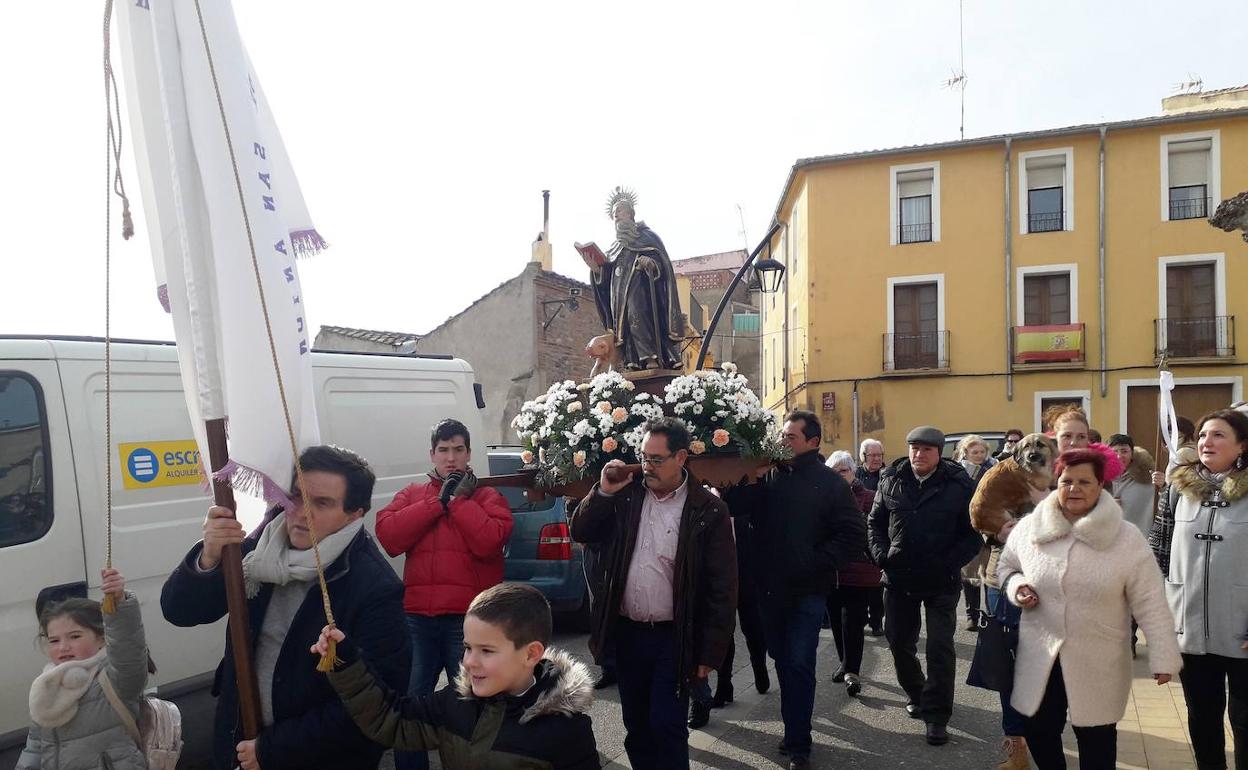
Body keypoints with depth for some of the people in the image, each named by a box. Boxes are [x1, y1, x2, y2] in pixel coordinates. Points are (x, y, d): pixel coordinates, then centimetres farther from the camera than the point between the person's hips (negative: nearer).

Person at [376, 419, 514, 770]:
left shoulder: (488, 497, 4)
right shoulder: (411, 494, 12)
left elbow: (489, 542, -14)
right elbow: (388, 536, -6)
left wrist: (459, 499, -9)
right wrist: (439, 501, -8)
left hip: (469, 619, -2)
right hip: (417, 618, 2)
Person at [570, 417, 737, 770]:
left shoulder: (708, 510, -10)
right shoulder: (626, 496, 2)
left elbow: (722, 588, -9)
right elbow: (580, 532, 4)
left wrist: (710, 653, -10)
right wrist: (604, 491, -11)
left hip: (673, 638, -4)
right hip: (627, 633, 4)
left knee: (668, 728, 1)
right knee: (636, 726, 17)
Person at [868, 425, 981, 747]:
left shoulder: (959, 484, -8)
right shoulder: (891, 480, 0)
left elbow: (974, 533, -5)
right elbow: (876, 523, 9)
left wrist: (951, 563, -15)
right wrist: (881, 555, -5)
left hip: (941, 582, -3)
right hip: (899, 577, 4)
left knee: (940, 648, -2)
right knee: (899, 641, 15)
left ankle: (936, 715, 10)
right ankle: (915, 694, 39)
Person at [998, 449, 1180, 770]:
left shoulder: (1126, 538, -11)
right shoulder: (1028, 529, -3)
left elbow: (1151, 605, -8)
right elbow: (1007, 567, 13)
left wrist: (1163, 657, -10)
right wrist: (1016, 586, -8)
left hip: (1098, 664, -2)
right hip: (1040, 658, 3)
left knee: (1095, 739, 12)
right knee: (1039, 732, 14)